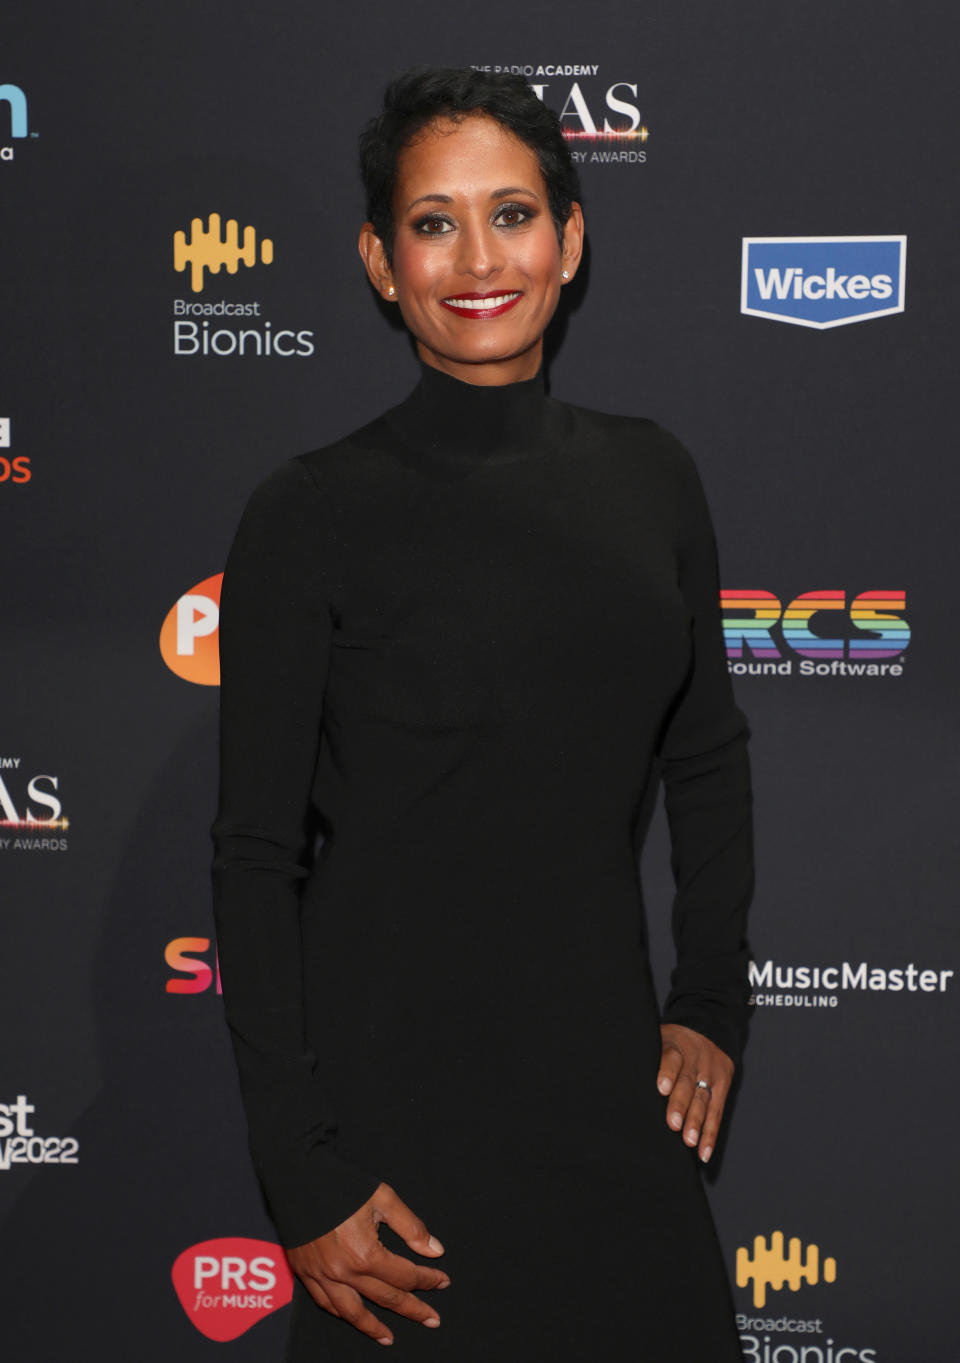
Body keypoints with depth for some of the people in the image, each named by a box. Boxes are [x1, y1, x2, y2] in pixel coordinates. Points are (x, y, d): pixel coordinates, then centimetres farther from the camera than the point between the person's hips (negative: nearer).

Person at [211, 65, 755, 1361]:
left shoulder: (650, 476, 4)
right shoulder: (315, 511, -9)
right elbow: (257, 859, -8)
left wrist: (710, 1003, 7)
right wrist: (306, 1181, -11)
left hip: (612, 1078, 4)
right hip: (395, 1093, -4)